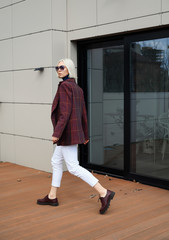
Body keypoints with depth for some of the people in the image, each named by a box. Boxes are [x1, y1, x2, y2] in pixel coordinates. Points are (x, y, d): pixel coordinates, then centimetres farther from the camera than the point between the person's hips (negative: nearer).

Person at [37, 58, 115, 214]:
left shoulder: (64, 86, -14)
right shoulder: (78, 88, 12)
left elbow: (65, 112, -23)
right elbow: (83, 113, 13)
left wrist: (56, 133, -24)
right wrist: (85, 135, 18)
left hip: (67, 132, -10)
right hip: (74, 131, 10)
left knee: (73, 168, -7)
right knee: (56, 162, 18)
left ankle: (104, 193, -11)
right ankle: (52, 197, 27)